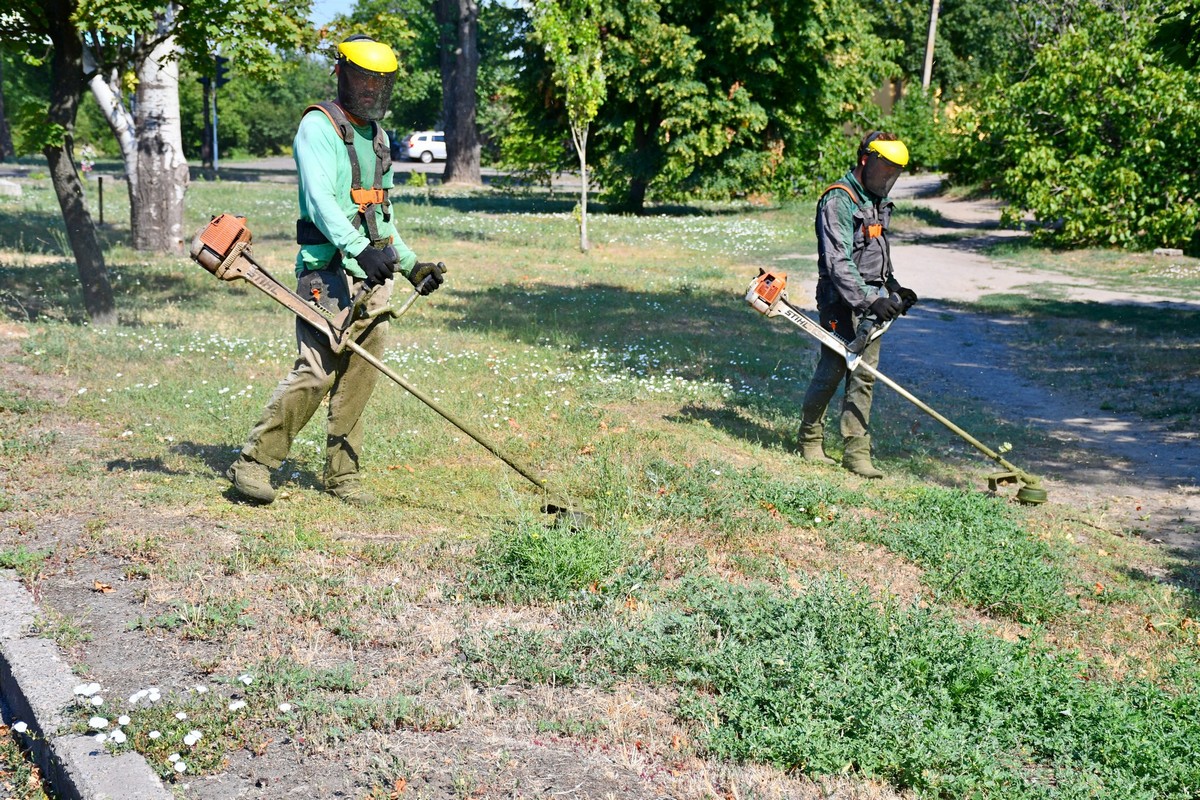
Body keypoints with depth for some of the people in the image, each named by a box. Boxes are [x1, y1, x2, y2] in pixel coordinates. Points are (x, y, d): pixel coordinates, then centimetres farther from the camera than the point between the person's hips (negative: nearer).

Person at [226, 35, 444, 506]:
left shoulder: (377, 137, 21)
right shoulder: (319, 126, -5)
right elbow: (320, 199, -20)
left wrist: (411, 264, 26)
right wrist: (358, 249, -33)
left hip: (373, 276, 8)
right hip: (329, 272, -8)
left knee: (359, 377, 6)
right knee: (316, 370, -14)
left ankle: (342, 475, 14)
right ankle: (253, 462, -4)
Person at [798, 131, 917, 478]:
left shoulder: (878, 201, 17)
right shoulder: (838, 201, -13)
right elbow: (838, 263, -22)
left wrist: (893, 287, 16)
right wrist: (870, 300, -28)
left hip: (871, 301, 8)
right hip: (841, 303, -8)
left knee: (864, 375, 5)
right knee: (832, 370, -4)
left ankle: (856, 452, 7)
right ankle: (810, 441, 15)